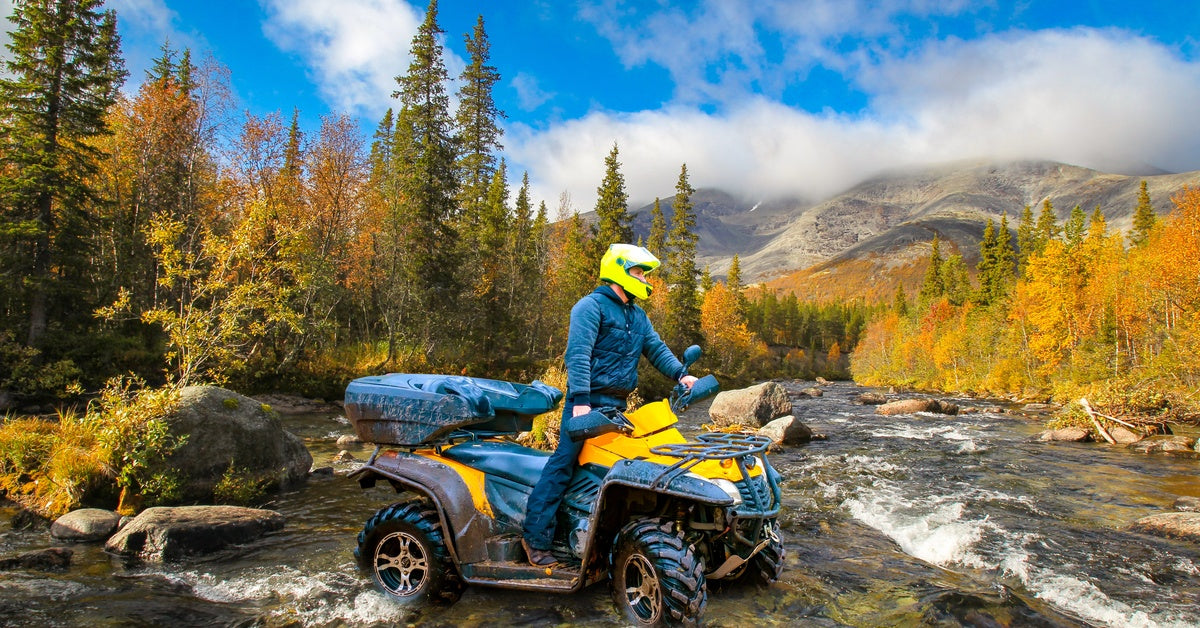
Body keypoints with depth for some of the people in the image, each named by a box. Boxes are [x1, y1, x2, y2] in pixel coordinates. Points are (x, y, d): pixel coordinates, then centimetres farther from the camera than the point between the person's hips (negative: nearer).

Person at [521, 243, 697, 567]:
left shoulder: (638, 316, 20)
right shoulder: (592, 306, -8)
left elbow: (656, 349, 16)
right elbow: (578, 354, -18)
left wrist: (680, 374, -2)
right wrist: (581, 400, -26)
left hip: (617, 405, 9)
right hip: (588, 402, -9)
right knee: (563, 464, -8)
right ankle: (536, 538, -4)